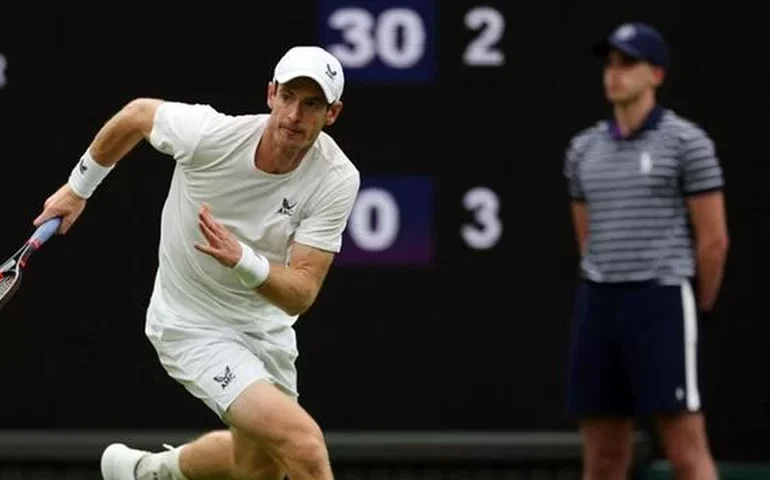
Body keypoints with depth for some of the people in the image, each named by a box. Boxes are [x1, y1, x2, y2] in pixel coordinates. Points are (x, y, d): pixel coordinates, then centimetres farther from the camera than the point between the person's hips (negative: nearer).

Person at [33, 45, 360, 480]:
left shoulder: (338, 180, -21)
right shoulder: (208, 133, -27)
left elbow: (300, 295, -24)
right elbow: (139, 113, -4)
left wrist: (242, 260, -43)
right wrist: (78, 187, 8)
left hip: (267, 325, 5)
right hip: (194, 326, -5)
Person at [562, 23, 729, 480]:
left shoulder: (687, 141, -4)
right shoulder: (584, 147, 13)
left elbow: (714, 240, -4)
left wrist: (697, 312, 3)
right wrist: (611, 301, 16)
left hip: (663, 303, -6)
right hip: (599, 306, 6)